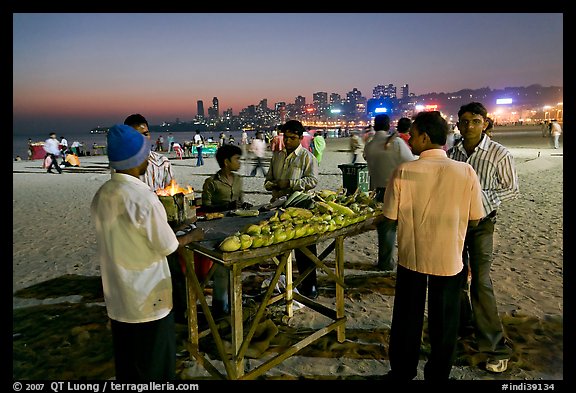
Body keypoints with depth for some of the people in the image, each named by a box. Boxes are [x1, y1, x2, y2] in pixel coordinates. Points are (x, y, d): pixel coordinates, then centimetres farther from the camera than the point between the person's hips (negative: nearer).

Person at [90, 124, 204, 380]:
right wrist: (192, 236, 1)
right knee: (155, 362, 12)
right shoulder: (143, 198, -25)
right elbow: (168, 247, -17)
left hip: (117, 296, 7)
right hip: (147, 298, -7)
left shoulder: (101, 195, -2)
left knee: (126, 362, 23)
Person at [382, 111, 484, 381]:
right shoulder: (466, 172, -12)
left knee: (407, 318, 17)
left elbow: (390, 216, -9)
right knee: (444, 321, 18)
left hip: (411, 256, 0)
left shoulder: (403, 171, -16)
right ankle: (438, 374, 36)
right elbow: (474, 219, -4)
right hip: (449, 258, 1)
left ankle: (402, 373, 35)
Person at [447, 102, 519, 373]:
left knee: (481, 282, -7)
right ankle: (460, 322, 38)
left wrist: (480, 197, -18)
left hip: (480, 222, -4)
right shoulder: (451, 152, 1)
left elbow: (512, 190, -4)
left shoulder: (499, 154, -10)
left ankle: (495, 348, 5)